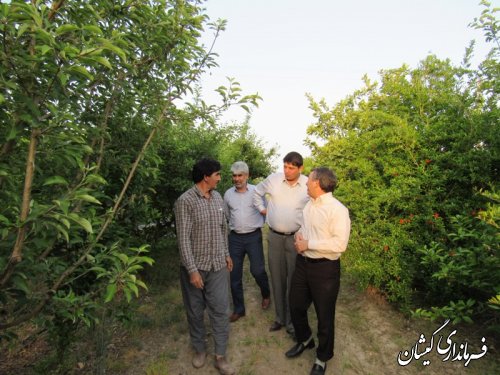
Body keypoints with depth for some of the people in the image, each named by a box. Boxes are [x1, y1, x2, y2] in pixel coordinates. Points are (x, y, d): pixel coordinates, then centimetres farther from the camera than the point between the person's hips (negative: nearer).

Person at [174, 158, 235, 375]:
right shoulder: (185, 201, -17)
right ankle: (199, 349, 38)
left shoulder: (218, 197, 3)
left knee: (220, 310, 8)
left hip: (218, 265, 5)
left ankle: (220, 356, 26)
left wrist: (227, 254, 15)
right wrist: (192, 270, -18)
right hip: (195, 266, -4)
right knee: (195, 311, 15)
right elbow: (183, 238, -17)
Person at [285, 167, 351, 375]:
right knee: (296, 305, 21)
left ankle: (322, 358, 39)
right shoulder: (309, 204, 6)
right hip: (302, 263, 8)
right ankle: (304, 340, 50)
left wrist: (308, 244, -21)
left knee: (324, 315, 13)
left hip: (324, 268, -7)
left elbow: (340, 244, -25)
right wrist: (298, 234, -3)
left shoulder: (337, 209, -20)